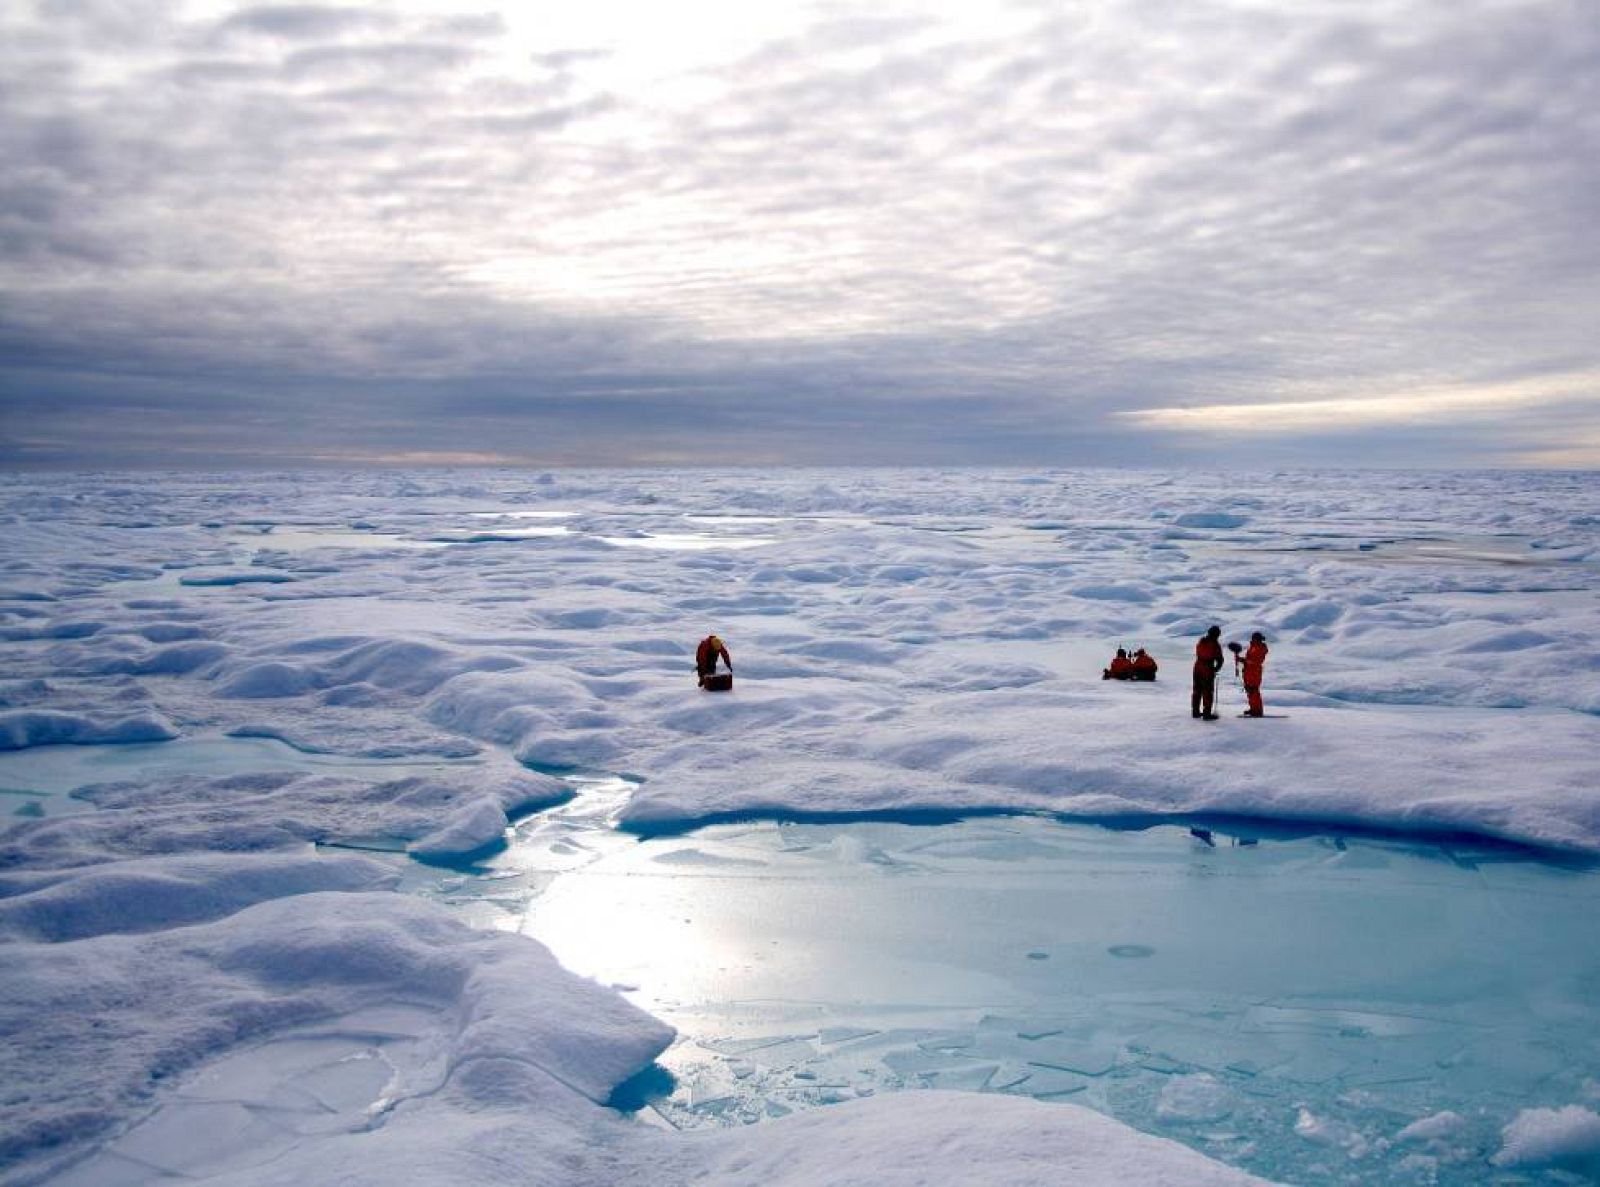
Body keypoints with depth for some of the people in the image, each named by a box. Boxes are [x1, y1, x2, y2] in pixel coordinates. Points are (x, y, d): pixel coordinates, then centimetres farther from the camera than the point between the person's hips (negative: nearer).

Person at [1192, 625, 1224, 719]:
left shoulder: (1201, 642, 5)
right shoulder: (1215, 645, -13)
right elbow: (1219, 659, -8)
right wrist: (1217, 668, 9)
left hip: (1197, 667, 6)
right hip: (1208, 669, -6)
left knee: (1197, 690, 15)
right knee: (1208, 691, -1)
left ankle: (1195, 711, 22)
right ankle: (1207, 713, -2)